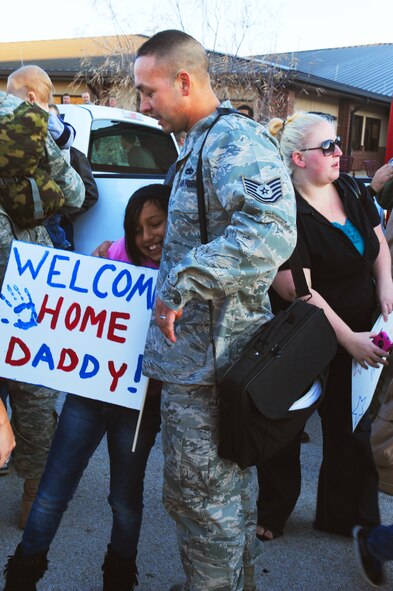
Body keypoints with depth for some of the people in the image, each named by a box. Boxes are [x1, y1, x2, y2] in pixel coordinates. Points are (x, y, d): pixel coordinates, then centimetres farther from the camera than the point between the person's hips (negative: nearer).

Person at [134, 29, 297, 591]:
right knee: (228, 490, 23)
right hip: (206, 351, 10)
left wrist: (179, 286, -30)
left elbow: (271, 232, -34)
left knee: (201, 498, 3)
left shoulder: (235, 139, -16)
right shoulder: (199, 145, 16)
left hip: (203, 357, -10)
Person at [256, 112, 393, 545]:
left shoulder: (351, 191, 3)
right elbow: (297, 291, -23)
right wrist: (349, 338, -22)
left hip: (356, 337, 7)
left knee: (351, 427, 15)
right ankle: (272, 514, 31)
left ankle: (343, 515, 34)